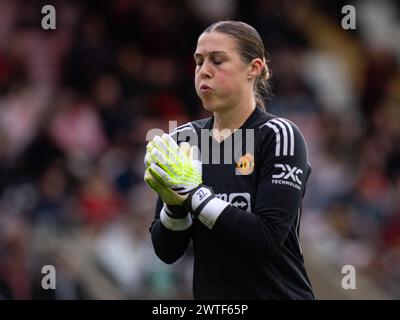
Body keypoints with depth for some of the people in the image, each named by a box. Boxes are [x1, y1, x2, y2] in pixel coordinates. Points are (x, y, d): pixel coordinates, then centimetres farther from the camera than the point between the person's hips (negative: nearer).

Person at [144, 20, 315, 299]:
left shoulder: (279, 136, -10)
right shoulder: (182, 141, 3)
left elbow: (269, 237, -20)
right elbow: (167, 251, 3)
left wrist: (194, 192, -20)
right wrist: (174, 204, -14)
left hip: (276, 293, -5)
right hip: (211, 300, 5)